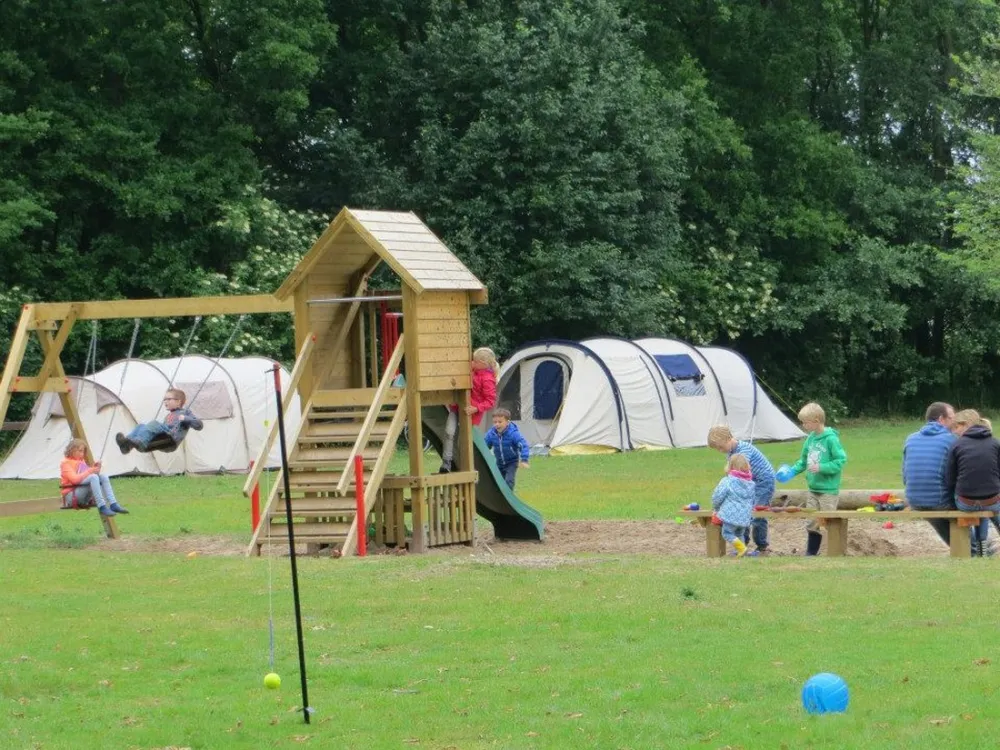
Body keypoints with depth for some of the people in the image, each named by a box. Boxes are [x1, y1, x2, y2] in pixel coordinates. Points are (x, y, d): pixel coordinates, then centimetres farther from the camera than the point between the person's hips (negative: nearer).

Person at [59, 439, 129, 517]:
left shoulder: (81, 461, 21)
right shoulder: (66, 463, -4)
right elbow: (74, 479, -18)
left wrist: (95, 469, 1)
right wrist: (89, 471, -20)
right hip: (71, 495, -8)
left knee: (103, 476, -10)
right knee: (93, 477, -30)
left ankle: (113, 505, -25)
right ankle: (102, 507, -42)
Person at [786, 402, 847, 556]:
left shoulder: (830, 439, -15)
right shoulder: (811, 438, 7)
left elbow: (841, 460, -16)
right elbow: (804, 461, 17)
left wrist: (822, 468, -21)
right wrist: (792, 471, 2)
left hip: (828, 490, -7)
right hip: (813, 488, 7)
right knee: (812, 523, 11)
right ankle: (811, 553, 19)